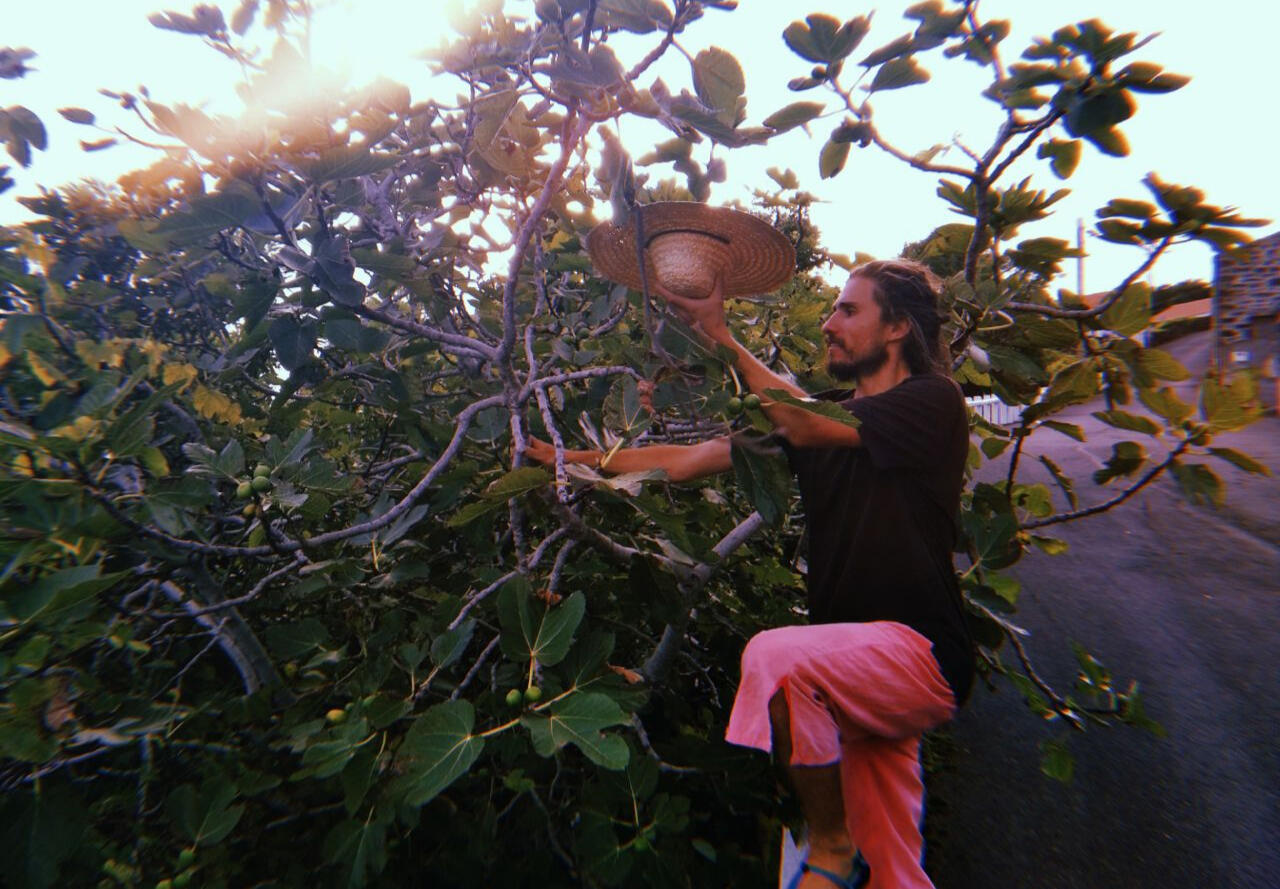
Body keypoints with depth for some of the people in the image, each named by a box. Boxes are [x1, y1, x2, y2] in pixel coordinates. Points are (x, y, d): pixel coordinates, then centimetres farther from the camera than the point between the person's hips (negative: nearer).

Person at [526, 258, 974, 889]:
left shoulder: (933, 400, -6)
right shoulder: (827, 421, 10)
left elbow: (801, 427, -21)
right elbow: (687, 460, 3)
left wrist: (718, 334, -13)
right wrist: (576, 459, -1)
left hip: (920, 651, -6)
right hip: (862, 670, 6)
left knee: (774, 656, -30)